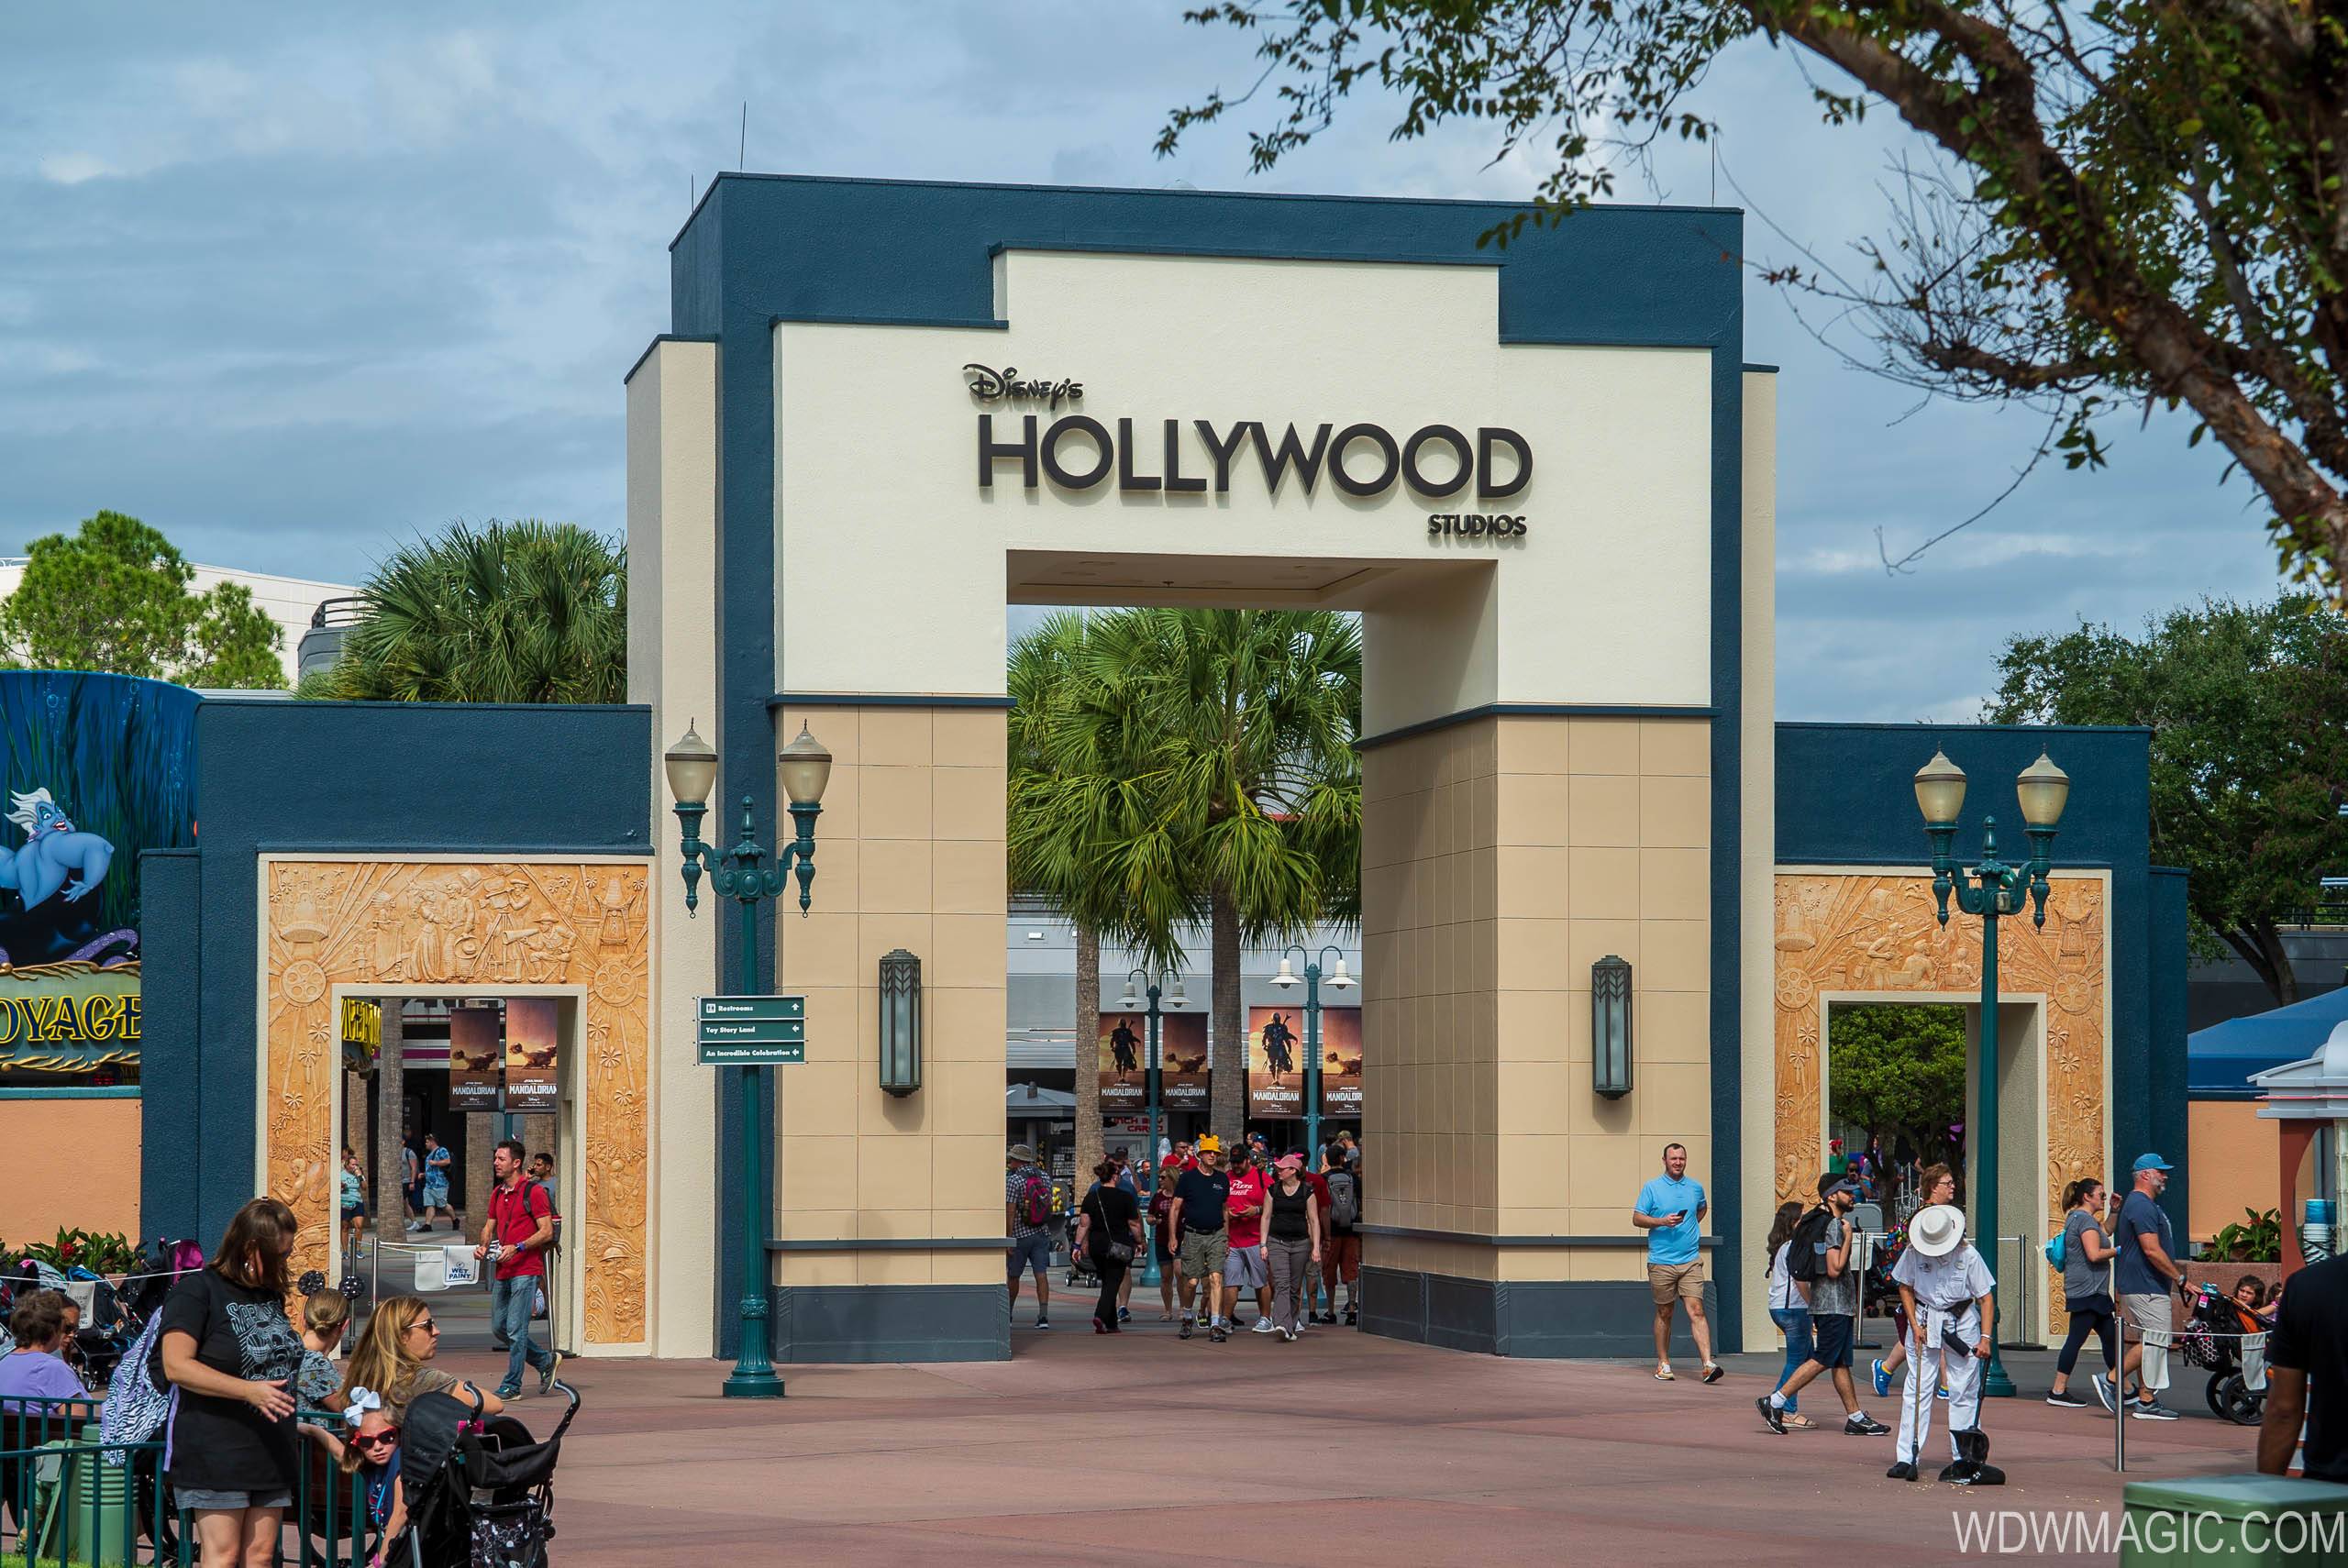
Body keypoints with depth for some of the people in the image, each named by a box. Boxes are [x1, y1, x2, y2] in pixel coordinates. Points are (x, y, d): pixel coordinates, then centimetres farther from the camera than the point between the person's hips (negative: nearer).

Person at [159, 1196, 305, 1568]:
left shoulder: (271, 1294, 17)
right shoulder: (197, 1290, -8)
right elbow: (177, 1366, -18)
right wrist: (249, 1391, -24)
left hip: (270, 1452, 8)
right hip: (216, 1450, -8)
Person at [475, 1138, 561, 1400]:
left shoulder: (533, 1191, -9)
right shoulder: (497, 1193, 15)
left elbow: (547, 1231, -12)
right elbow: (489, 1226, 22)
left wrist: (517, 1248, -22)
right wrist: (484, 1246, 1)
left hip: (526, 1271, -8)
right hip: (502, 1271, 8)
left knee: (515, 1329, -8)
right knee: (499, 1326, 11)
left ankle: (512, 1386, -2)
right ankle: (547, 1361, 26)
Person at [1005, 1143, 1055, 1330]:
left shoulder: (1013, 1181, -12)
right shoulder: (1044, 1178, 7)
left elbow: (1010, 1212, -15)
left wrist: (1009, 1238, -14)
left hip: (1021, 1235, -4)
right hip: (1042, 1233, 4)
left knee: (1013, 1276, 10)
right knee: (1041, 1275, -2)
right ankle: (1043, 1316, -11)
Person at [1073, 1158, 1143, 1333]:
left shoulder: (1091, 1197, 2)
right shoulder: (1125, 1197, -8)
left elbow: (1084, 1223, -1)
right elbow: (1134, 1224, -5)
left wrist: (1077, 1245, 2)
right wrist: (1139, 1242, 8)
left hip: (1096, 1245, 4)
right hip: (1119, 1245, -4)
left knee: (1107, 1283, 16)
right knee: (1113, 1283, -4)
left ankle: (1112, 1324, 20)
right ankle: (1100, 1316, -25)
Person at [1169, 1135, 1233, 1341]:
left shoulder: (1222, 1179, 10)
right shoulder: (1187, 1178, 0)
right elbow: (1175, 1208, 2)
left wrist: (1227, 1237, 13)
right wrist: (1173, 1237, -3)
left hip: (1216, 1235, 2)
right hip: (1193, 1236, -2)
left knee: (1216, 1278, -11)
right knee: (1192, 1282, 0)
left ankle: (1215, 1325, -13)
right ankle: (1186, 1318, 26)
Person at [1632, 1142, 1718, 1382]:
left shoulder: (1696, 1188, 10)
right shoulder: (1652, 1187, 1)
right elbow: (1637, 1218, -1)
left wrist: (1690, 1226, 15)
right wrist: (1662, 1222, -16)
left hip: (1690, 1261, 1)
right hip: (1661, 1262, -1)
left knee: (1696, 1311, -9)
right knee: (1664, 1313, 7)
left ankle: (1708, 1364, -17)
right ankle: (1663, 1364, 18)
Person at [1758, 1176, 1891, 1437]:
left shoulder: (1817, 1222, 16)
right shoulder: (1834, 1225, -14)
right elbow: (1834, 1269, -22)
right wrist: (1848, 1237, -14)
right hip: (1835, 1305, -10)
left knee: (1841, 1363, 9)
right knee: (1822, 1361, -7)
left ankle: (1855, 1418, 11)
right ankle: (1775, 1401, -7)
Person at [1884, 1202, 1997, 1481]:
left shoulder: (1968, 1256, -12)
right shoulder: (1914, 1252, -7)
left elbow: (1986, 1298, -8)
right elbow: (1905, 1288, 6)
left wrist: (1985, 1338, -15)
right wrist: (1914, 1325, -4)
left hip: (1962, 1322, -1)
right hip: (1924, 1320, 1)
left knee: (1963, 1392, 2)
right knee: (1917, 1390, -3)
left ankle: (1964, 1458, 10)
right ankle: (1907, 1459, -4)